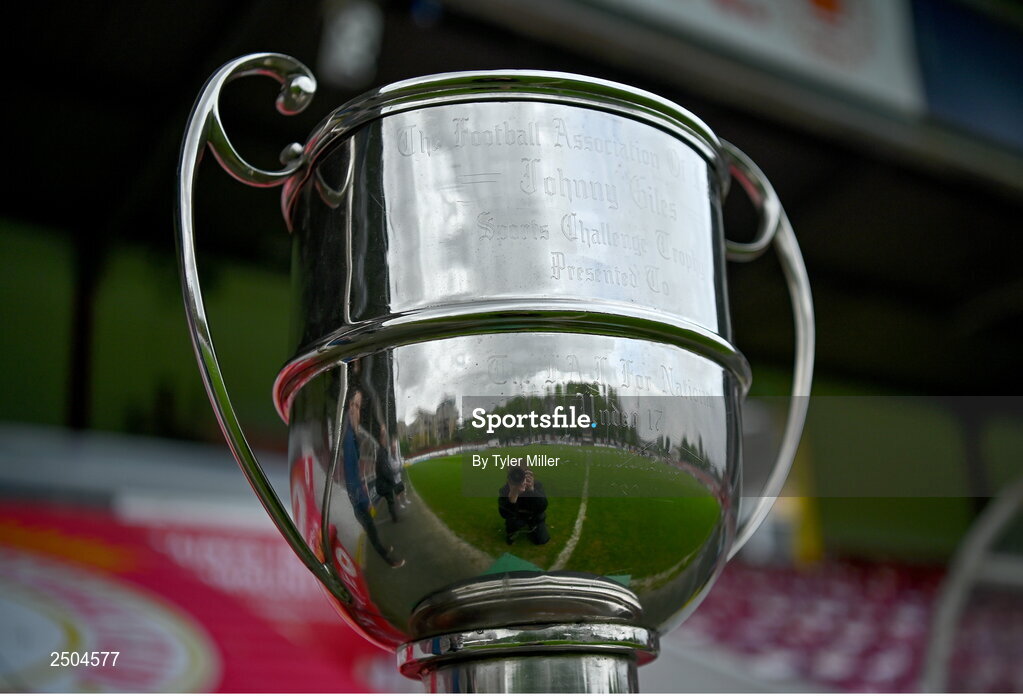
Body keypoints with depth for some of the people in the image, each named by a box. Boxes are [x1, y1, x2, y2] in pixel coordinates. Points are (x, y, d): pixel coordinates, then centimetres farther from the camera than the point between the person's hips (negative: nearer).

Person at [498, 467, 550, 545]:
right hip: (517, 517, -2)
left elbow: (542, 507, -40)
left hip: (535, 516, 2)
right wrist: (513, 494, -55)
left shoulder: (536, 485, -29)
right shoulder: (505, 490, -30)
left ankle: (532, 527, 26)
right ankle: (511, 532, 4)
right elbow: (505, 514, -41)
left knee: (542, 539, -7)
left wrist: (532, 490, -55)